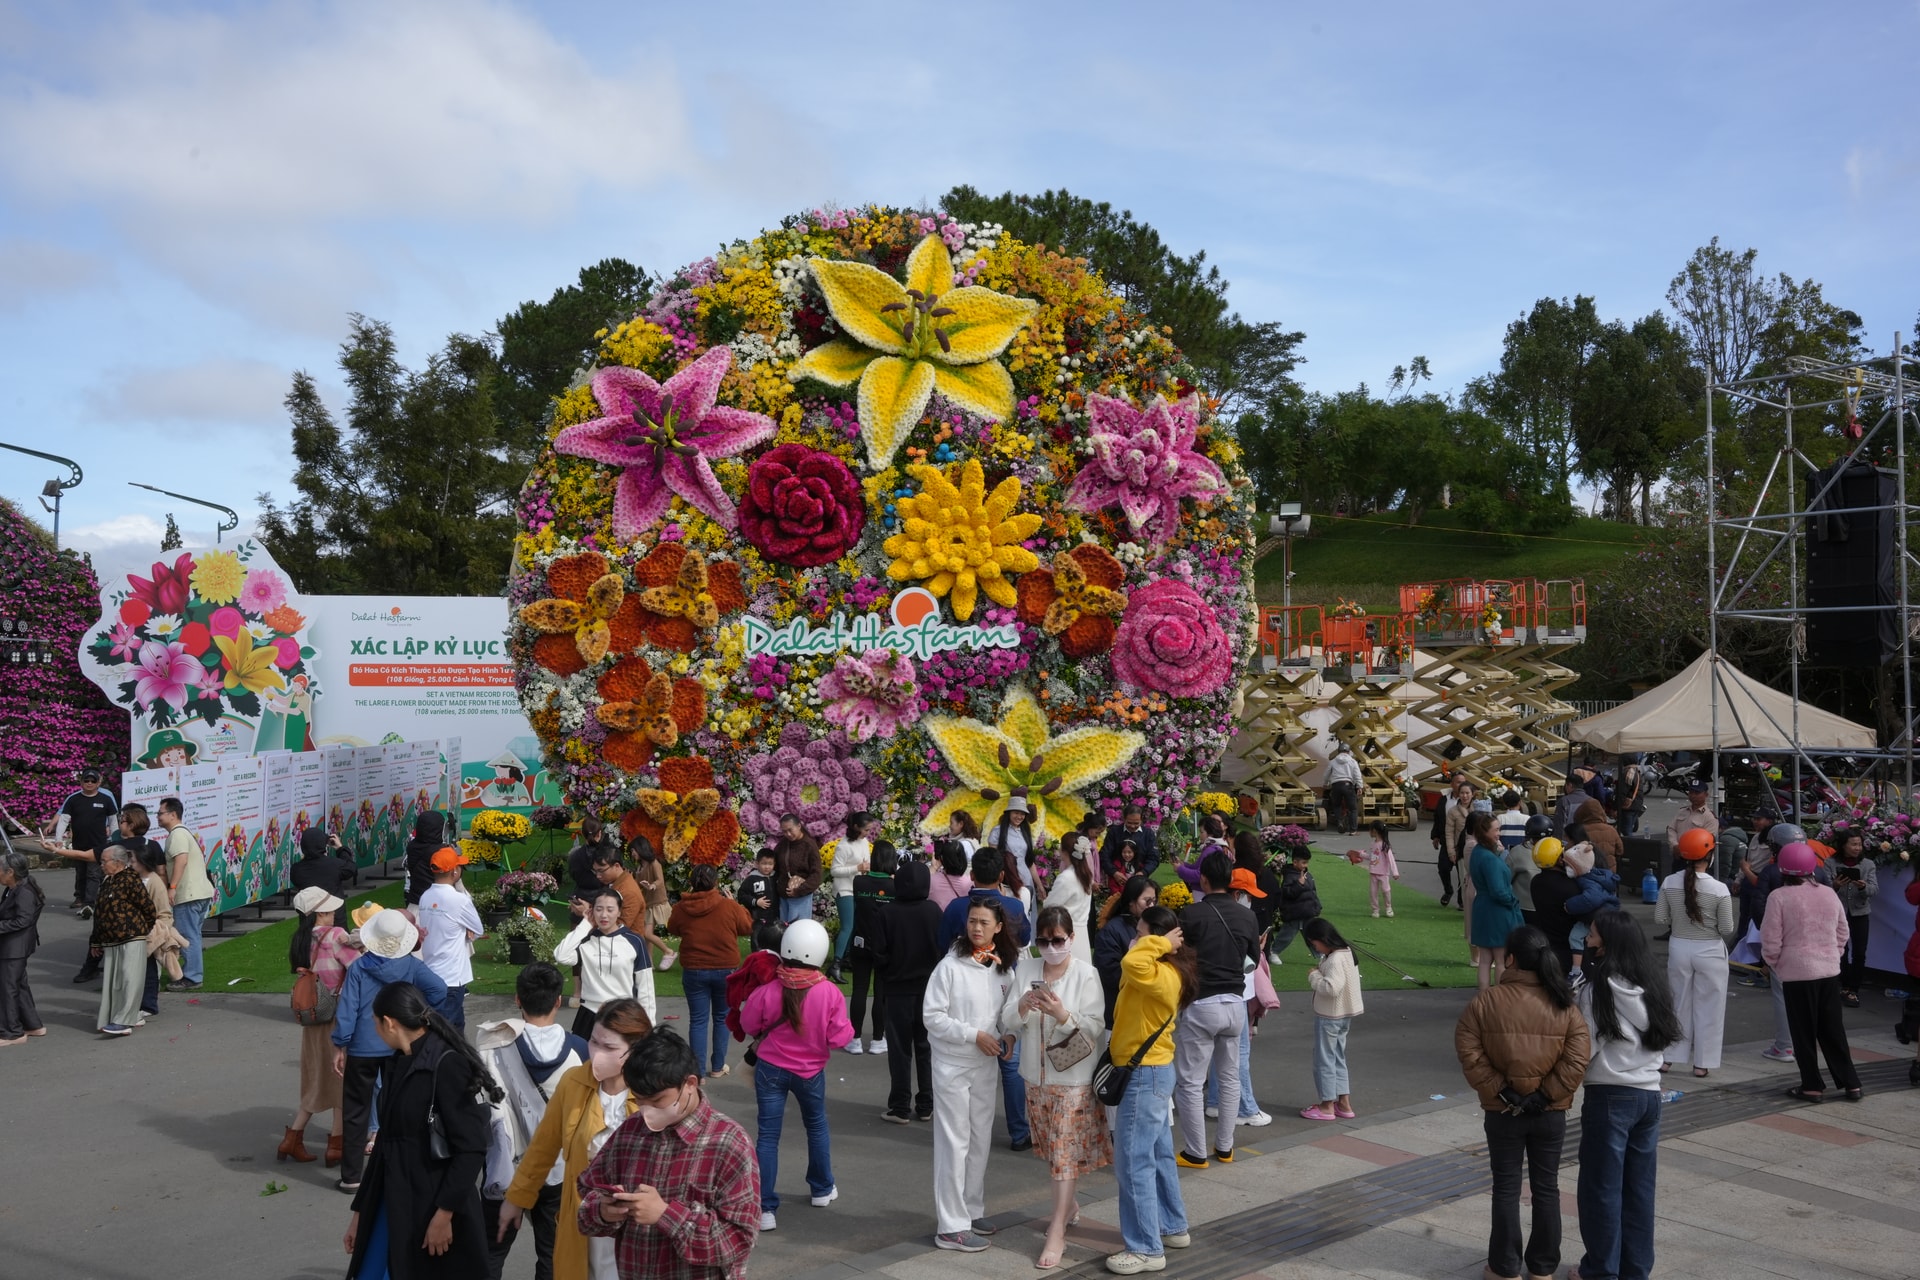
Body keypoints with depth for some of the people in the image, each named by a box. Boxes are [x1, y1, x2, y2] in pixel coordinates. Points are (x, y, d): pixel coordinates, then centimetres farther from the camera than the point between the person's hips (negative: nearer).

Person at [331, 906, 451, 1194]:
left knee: (355, 1111, 10)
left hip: (362, 1049, -1)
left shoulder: (358, 968, -9)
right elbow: (439, 989, -19)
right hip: (399, 1048, 1)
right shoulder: (412, 966, -6)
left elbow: (346, 1009, -10)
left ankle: (351, 1176, 13)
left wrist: (339, 1046, -2)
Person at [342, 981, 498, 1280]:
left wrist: (445, 1213, -19)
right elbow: (386, 1143, 16)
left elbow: (471, 1149, -18)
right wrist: (361, 1211, 18)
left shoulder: (447, 1065, -15)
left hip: (434, 1209, -7)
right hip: (393, 1206, 7)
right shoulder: (402, 1064, 11)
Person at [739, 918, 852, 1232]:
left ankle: (765, 1208, 0)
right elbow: (839, 1037, -15)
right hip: (810, 1072, 1)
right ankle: (822, 1189, 40)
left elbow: (748, 1024, -4)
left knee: (767, 1135, 4)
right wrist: (849, 1029, 6)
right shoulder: (830, 994, -19)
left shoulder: (768, 992, -19)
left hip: (770, 1068, -1)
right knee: (817, 1126, 25)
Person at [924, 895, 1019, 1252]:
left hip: (985, 1063, 6)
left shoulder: (1003, 969, 1)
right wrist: (974, 1035, -20)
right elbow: (933, 1016, -15)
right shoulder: (950, 966, -15)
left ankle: (971, 1210, 29)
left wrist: (1008, 1036, -7)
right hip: (952, 1064, -6)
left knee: (980, 1140, 14)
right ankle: (951, 1226, 5)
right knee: (954, 1143, -1)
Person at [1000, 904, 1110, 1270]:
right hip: (1037, 1074, 5)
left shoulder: (1086, 974, -11)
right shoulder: (1025, 970, 0)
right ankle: (1068, 1205, 38)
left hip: (1073, 1077, -5)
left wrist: (1062, 1014, -31)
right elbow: (1007, 1022, -2)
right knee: (1052, 1148, 17)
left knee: (1066, 1151, -4)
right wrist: (1023, 1007, -23)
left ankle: (1057, 1233, -1)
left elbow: (1095, 1028, -15)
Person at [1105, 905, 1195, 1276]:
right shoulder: (1160, 972, 8)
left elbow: (1132, 963, -42)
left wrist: (1161, 942, -28)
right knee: (1158, 1155, 20)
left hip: (1145, 1075, -11)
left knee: (1134, 1162, -5)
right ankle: (1173, 1228, 32)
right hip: (1150, 1072, 11)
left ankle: (1146, 1248, 2)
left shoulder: (1163, 976, -23)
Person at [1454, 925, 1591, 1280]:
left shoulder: (1486, 1001, -12)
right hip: (1551, 1113, 2)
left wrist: (1499, 1090, -10)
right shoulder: (1564, 1005, -6)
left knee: (1506, 1188, 10)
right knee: (1546, 1187, 14)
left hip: (1502, 1112, -2)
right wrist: (1546, 1095, -9)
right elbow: (1577, 1059, -12)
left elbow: (1469, 1053, -16)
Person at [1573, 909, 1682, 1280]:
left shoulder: (1598, 986, -14)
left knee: (1602, 1187, 5)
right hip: (1650, 1094, 7)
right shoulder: (1649, 986, 8)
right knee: (1639, 1187, 12)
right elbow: (1661, 1039, 13)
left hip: (1610, 1096, -7)